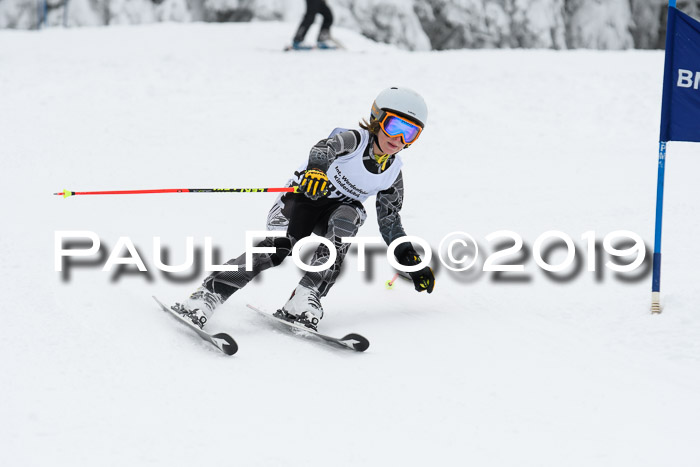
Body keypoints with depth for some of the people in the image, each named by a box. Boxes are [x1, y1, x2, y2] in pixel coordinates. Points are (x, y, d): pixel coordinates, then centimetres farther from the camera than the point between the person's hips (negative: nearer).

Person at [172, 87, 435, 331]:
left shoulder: (393, 174, 0)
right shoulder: (354, 140, -14)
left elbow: (390, 222, 11)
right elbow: (325, 148, -37)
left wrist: (413, 263, 5)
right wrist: (317, 169, -61)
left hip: (336, 213, 4)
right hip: (304, 197, -4)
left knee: (350, 214, -32)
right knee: (279, 245, -31)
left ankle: (305, 299, -40)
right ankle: (208, 295, -34)